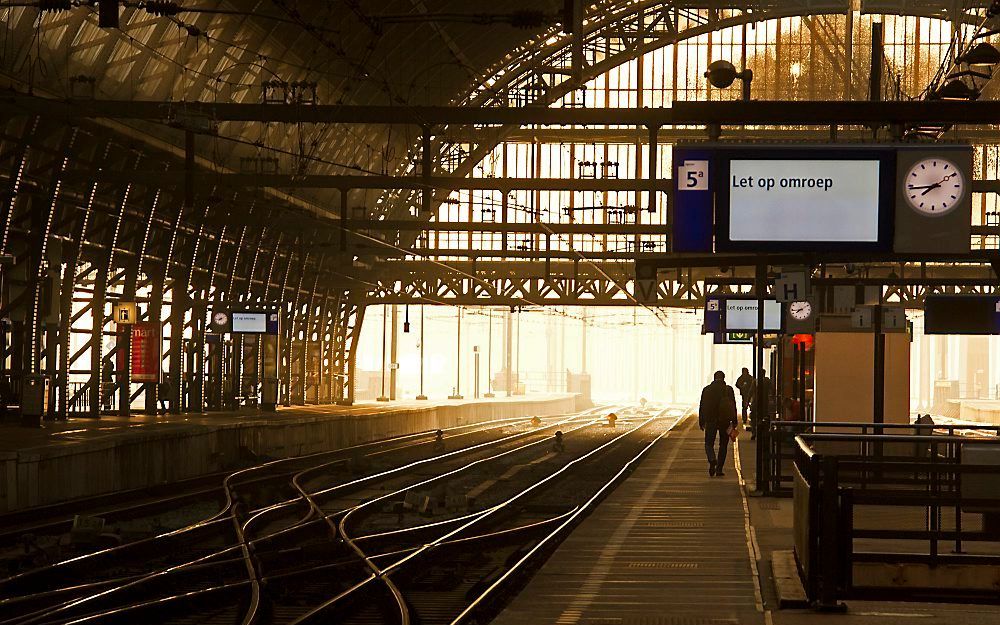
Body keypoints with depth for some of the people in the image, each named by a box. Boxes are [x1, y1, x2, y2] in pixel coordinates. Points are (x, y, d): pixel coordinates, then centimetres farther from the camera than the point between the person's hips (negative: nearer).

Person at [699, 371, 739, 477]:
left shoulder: (706, 389, -1)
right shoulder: (728, 389, -3)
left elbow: (702, 406, 2)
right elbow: (733, 406, -2)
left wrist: (701, 422, 9)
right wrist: (734, 422, 4)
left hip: (711, 420, 0)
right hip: (724, 421, 0)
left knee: (709, 443, 7)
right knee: (723, 445, 12)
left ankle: (712, 460, -23)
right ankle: (719, 469, 9)